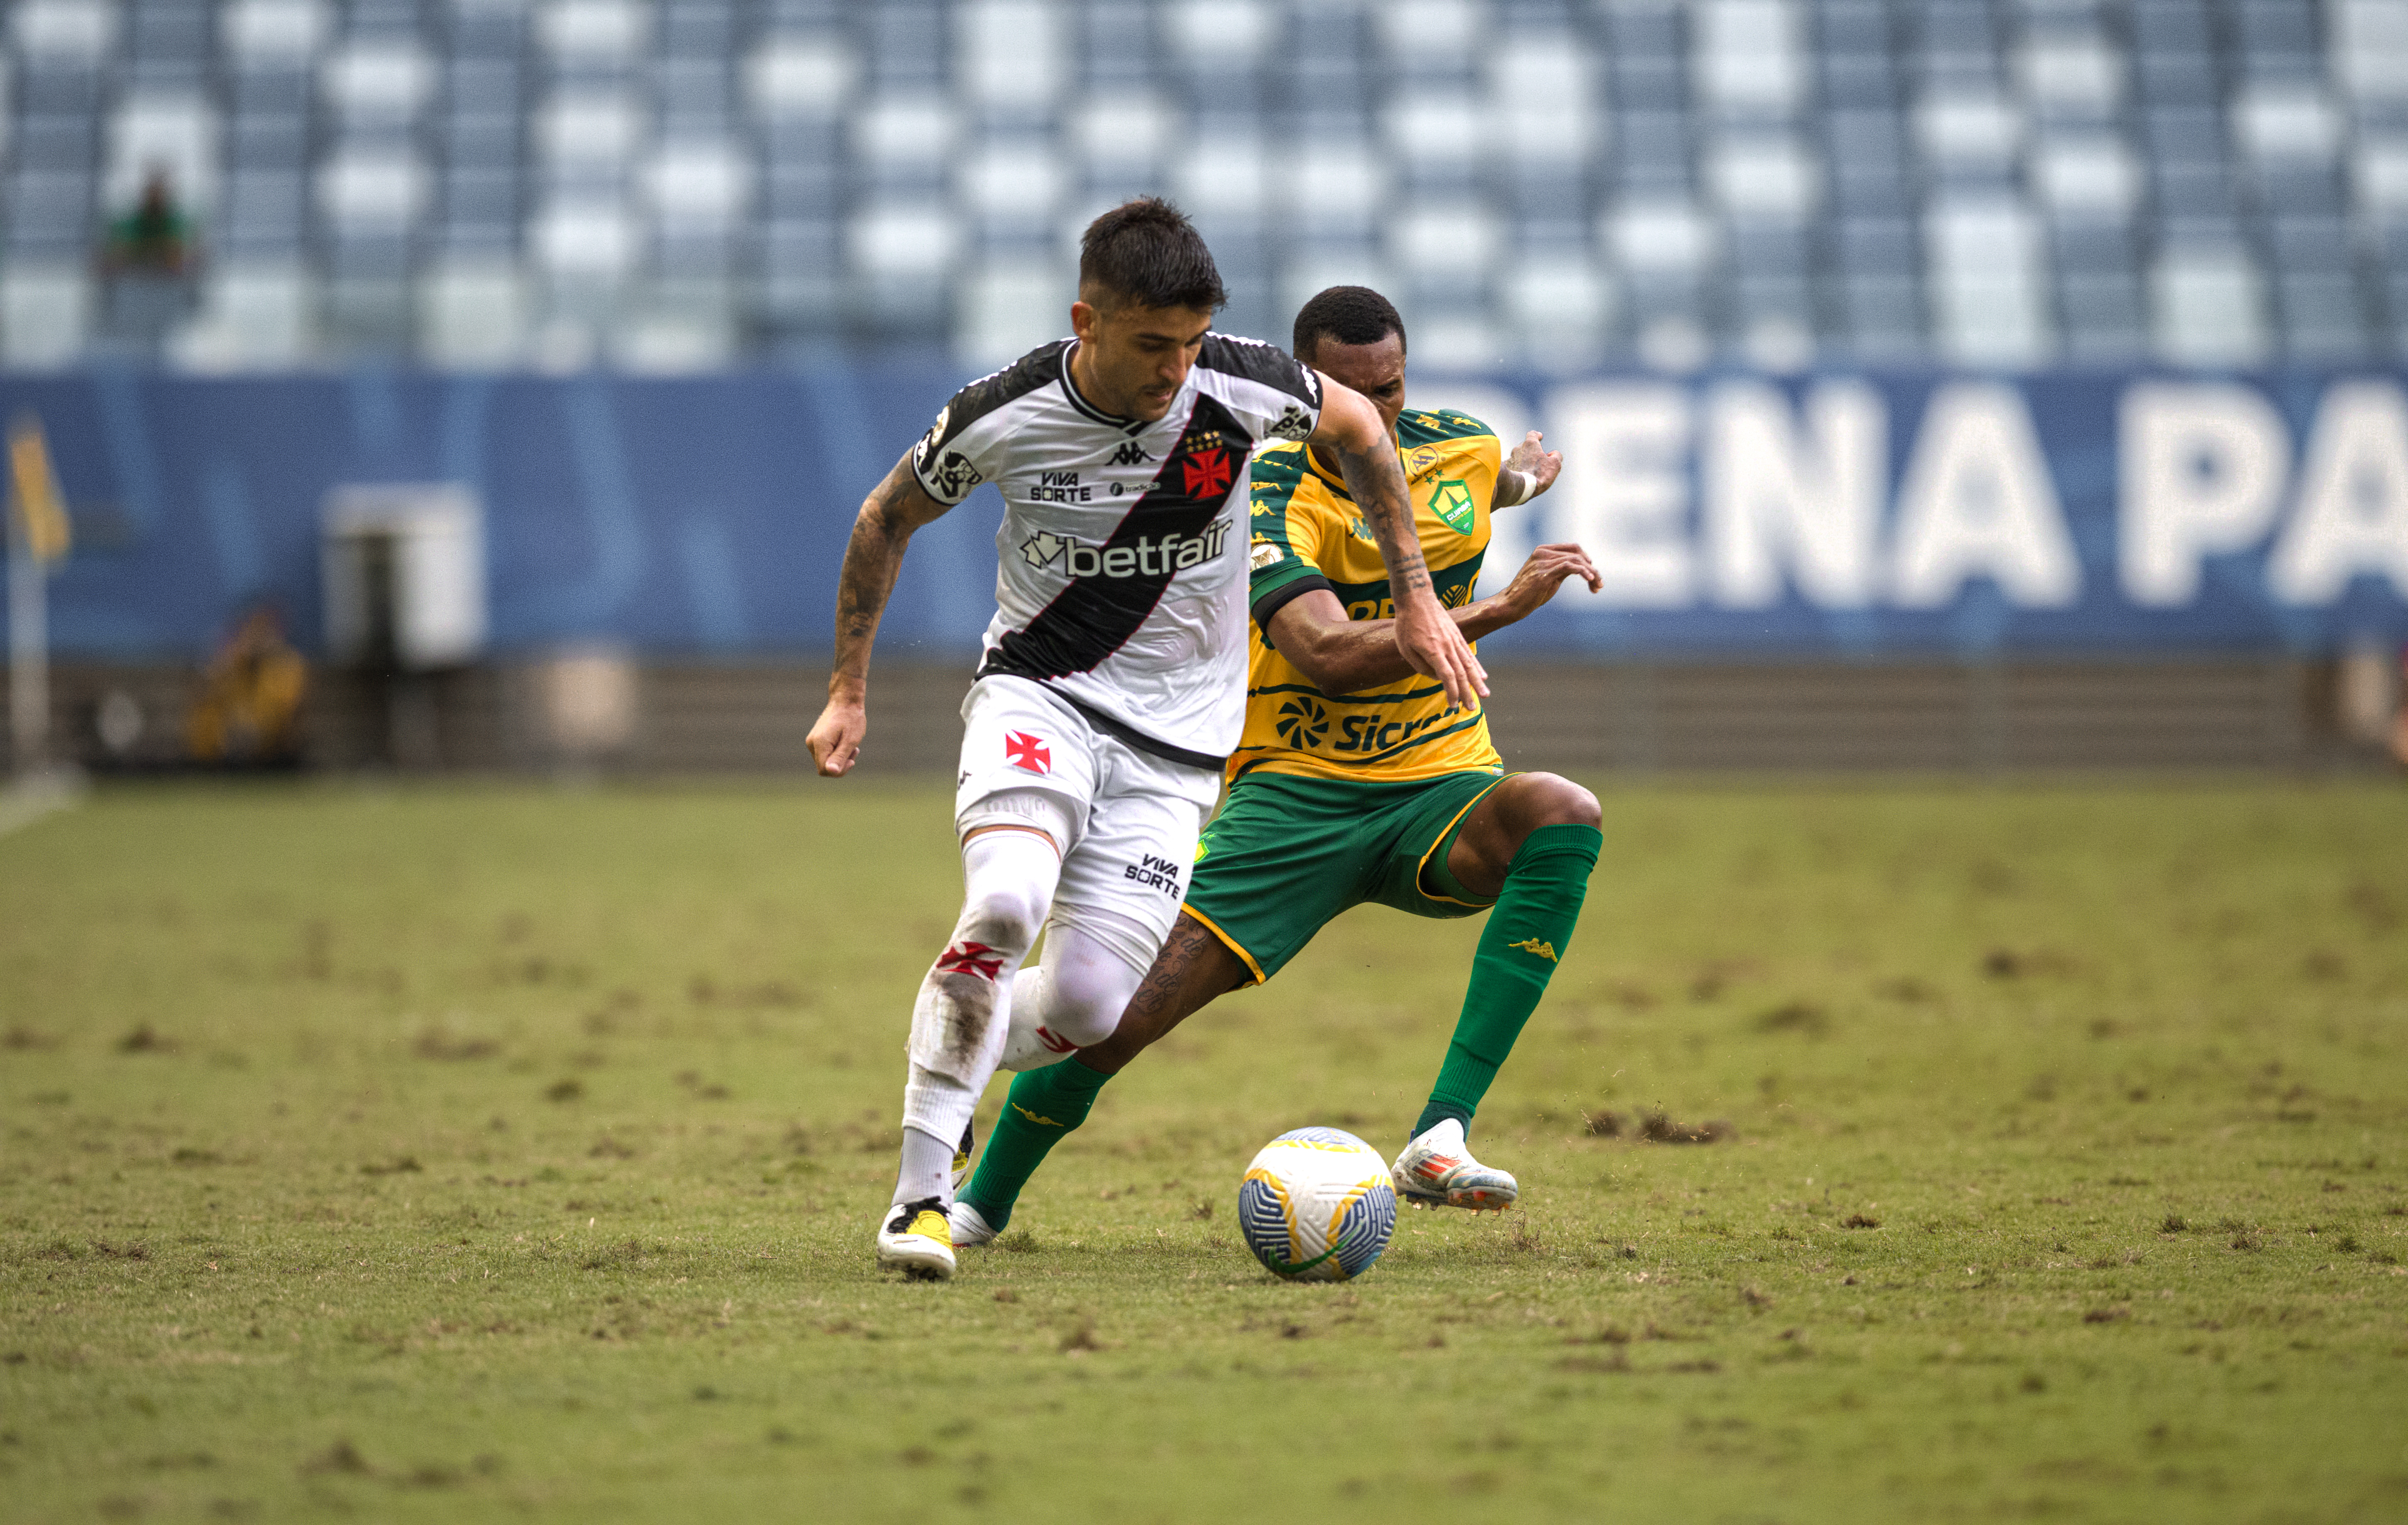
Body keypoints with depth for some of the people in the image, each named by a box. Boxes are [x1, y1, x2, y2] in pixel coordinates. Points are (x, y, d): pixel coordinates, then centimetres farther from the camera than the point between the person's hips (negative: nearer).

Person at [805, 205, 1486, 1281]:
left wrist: (1416, 604, 9)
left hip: (1176, 737, 1)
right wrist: (848, 691, 5)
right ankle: (920, 1192, -21)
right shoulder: (1002, 417, -15)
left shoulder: (1240, 389, -14)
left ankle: (959, 1046, 27)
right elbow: (889, 520, 5)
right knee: (1004, 904, -32)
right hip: (1036, 694, -1)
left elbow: (1357, 426, 8)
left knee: (1082, 1010, -11)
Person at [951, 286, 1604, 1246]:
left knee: (1563, 816, -32)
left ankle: (1441, 1139, -36)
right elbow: (1328, 655, -31)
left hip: (1442, 787, 3)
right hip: (1293, 794, -3)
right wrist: (1497, 610, -33)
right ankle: (982, 1203, 17)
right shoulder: (1271, 492, -16)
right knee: (1129, 1004, -14)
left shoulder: (1461, 450, 2)